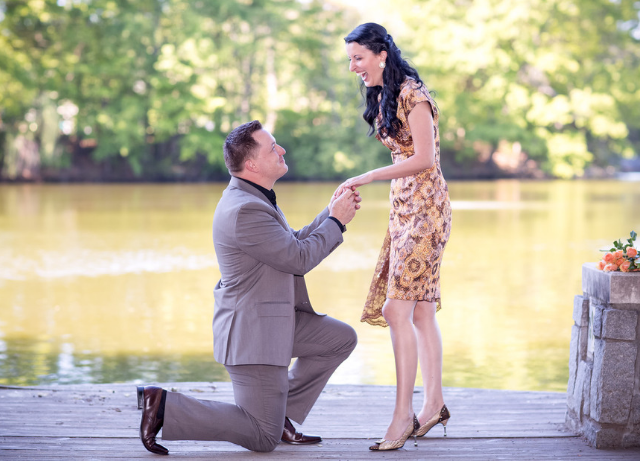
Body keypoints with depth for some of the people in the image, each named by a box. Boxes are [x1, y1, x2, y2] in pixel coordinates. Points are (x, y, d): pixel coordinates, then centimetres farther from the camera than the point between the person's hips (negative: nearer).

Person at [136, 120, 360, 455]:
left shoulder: (254, 198, 8)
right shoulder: (245, 210, -26)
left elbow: (293, 243, 16)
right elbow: (299, 259, -20)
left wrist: (331, 213, 6)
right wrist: (336, 221, -8)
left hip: (272, 318, 10)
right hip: (251, 332, -10)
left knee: (342, 339, 14)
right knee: (263, 439, -3)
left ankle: (279, 415, 16)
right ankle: (163, 405, -1)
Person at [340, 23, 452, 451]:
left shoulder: (412, 94, -12)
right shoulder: (383, 97, 16)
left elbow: (424, 158, -19)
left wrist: (368, 177, -18)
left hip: (425, 208, -9)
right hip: (403, 208, 9)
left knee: (398, 310, -13)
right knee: (421, 311, 10)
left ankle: (404, 414, -11)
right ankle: (434, 404, 17)